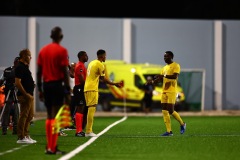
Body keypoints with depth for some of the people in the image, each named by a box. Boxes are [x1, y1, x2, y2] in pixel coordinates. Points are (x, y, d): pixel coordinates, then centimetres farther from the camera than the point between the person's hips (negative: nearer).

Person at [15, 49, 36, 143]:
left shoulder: (25, 67, 17)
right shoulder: (20, 67, -14)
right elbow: (17, 83, -21)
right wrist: (25, 94, -21)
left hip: (29, 95, 10)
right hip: (24, 96, -10)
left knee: (30, 115, 13)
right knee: (23, 116, -7)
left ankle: (26, 136, 19)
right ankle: (21, 138, -5)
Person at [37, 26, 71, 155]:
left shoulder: (43, 50, 11)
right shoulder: (62, 51, -6)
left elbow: (39, 72, 11)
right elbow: (65, 72, -11)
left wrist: (40, 90, 17)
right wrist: (68, 91, -8)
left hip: (46, 85, 6)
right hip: (58, 85, -6)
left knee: (49, 116, 13)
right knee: (56, 117, -6)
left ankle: (49, 146, 15)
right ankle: (52, 148, -9)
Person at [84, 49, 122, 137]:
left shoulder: (92, 63, 18)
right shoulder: (100, 64, -8)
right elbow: (103, 79, -9)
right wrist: (114, 84, -1)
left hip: (87, 88, 9)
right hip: (92, 89, -9)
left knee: (90, 109, 11)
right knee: (92, 109, -9)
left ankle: (88, 131, 11)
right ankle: (88, 131, -11)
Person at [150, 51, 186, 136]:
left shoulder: (176, 65, -4)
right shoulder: (165, 67, 20)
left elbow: (175, 76, -18)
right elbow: (160, 78, 19)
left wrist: (164, 76, -25)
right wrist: (154, 80, 0)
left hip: (171, 91, -8)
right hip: (164, 91, 8)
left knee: (171, 110, -9)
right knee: (164, 111, 0)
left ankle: (182, 124, 14)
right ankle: (169, 131, 1)